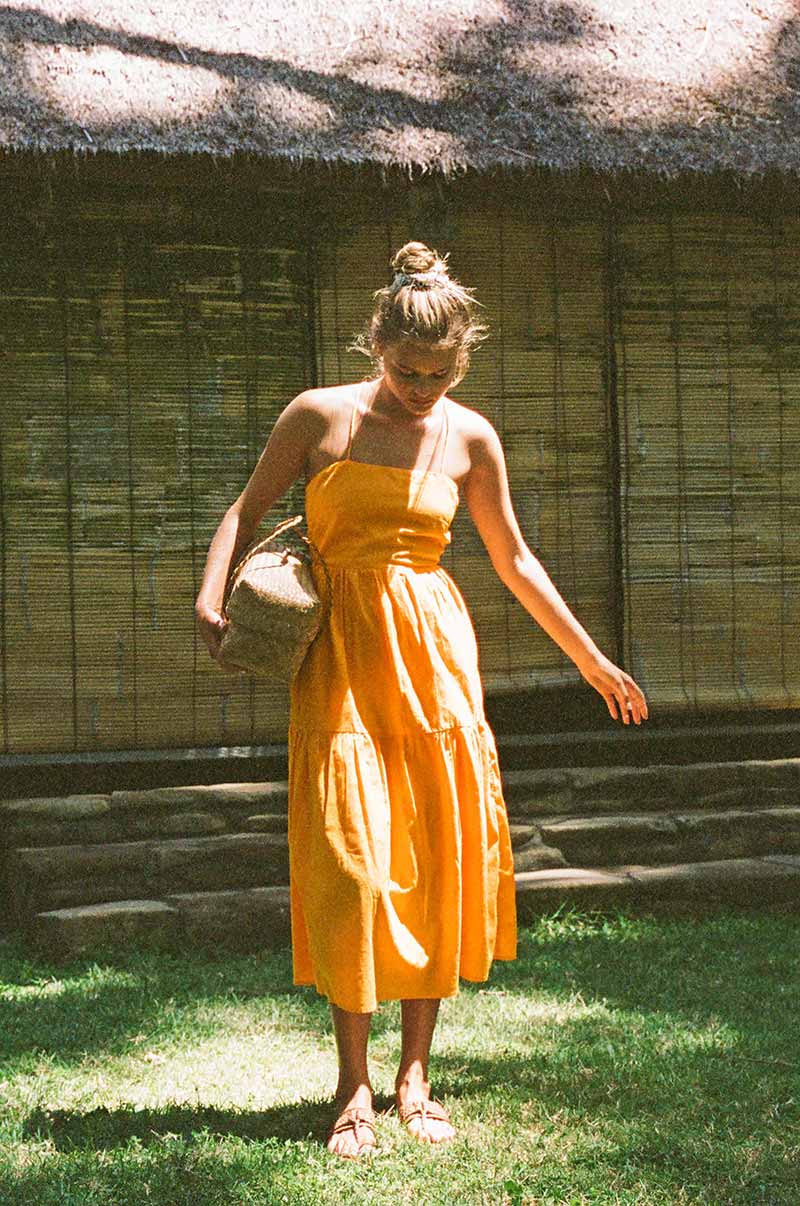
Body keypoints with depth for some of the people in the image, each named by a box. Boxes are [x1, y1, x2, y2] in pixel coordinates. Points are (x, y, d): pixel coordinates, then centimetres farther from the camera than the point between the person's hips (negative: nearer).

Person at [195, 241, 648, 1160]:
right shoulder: (320, 416, 1)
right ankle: (353, 1086, 1)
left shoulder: (468, 436, 6)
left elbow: (513, 559, 14)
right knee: (349, 853, -8)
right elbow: (247, 511, 8)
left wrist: (590, 659, 17)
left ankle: (415, 1073, 11)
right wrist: (210, 600, -10)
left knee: (442, 850, -1)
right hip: (342, 654, -2)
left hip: (434, 655, 2)